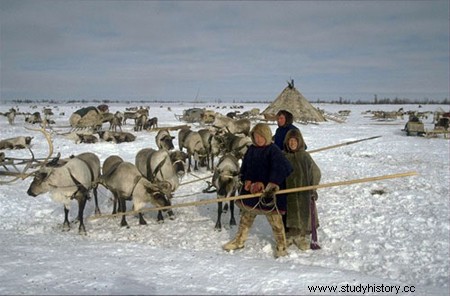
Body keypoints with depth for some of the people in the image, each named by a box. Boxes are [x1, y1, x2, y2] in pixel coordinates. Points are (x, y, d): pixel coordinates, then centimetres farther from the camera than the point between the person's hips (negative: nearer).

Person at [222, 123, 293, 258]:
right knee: (246, 216, 16)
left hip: (268, 191, -6)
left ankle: (281, 246, 13)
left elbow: (279, 170, -21)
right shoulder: (251, 149, 7)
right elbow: (244, 168, 12)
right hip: (251, 189, 6)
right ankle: (239, 241, 31)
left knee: (274, 218, 0)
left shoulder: (273, 150, -12)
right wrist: (247, 181, -5)